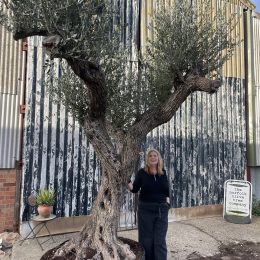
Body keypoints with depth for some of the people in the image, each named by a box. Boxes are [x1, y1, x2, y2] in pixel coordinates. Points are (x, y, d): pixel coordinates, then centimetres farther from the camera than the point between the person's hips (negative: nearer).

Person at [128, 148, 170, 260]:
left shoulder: (163, 173, 3)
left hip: (161, 210, 2)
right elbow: (135, 189, -12)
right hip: (146, 209, -2)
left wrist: (167, 200, 4)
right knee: (146, 240, 9)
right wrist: (129, 184, -29)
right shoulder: (142, 172, -6)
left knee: (160, 241, 7)